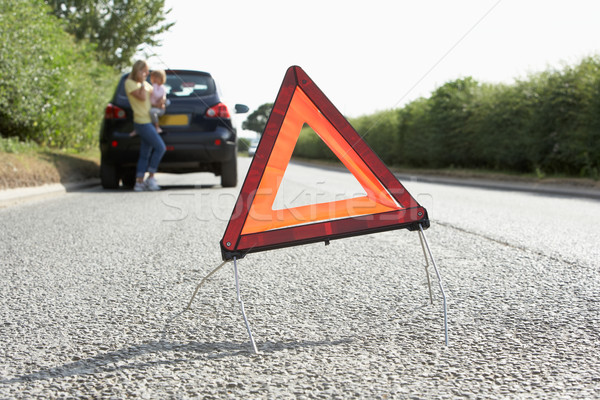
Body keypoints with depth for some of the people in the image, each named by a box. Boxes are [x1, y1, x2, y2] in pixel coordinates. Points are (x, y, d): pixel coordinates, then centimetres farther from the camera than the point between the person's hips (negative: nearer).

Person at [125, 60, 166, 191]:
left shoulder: (145, 84, 18)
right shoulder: (130, 83, -6)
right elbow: (142, 97, -19)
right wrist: (142, 81, -11)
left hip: (149, 121, 8)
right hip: (142, 122, -8)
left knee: (145, 155, 6)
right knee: (160, 147, -13)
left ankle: (139, 183, 6)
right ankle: (151, 178, -6)